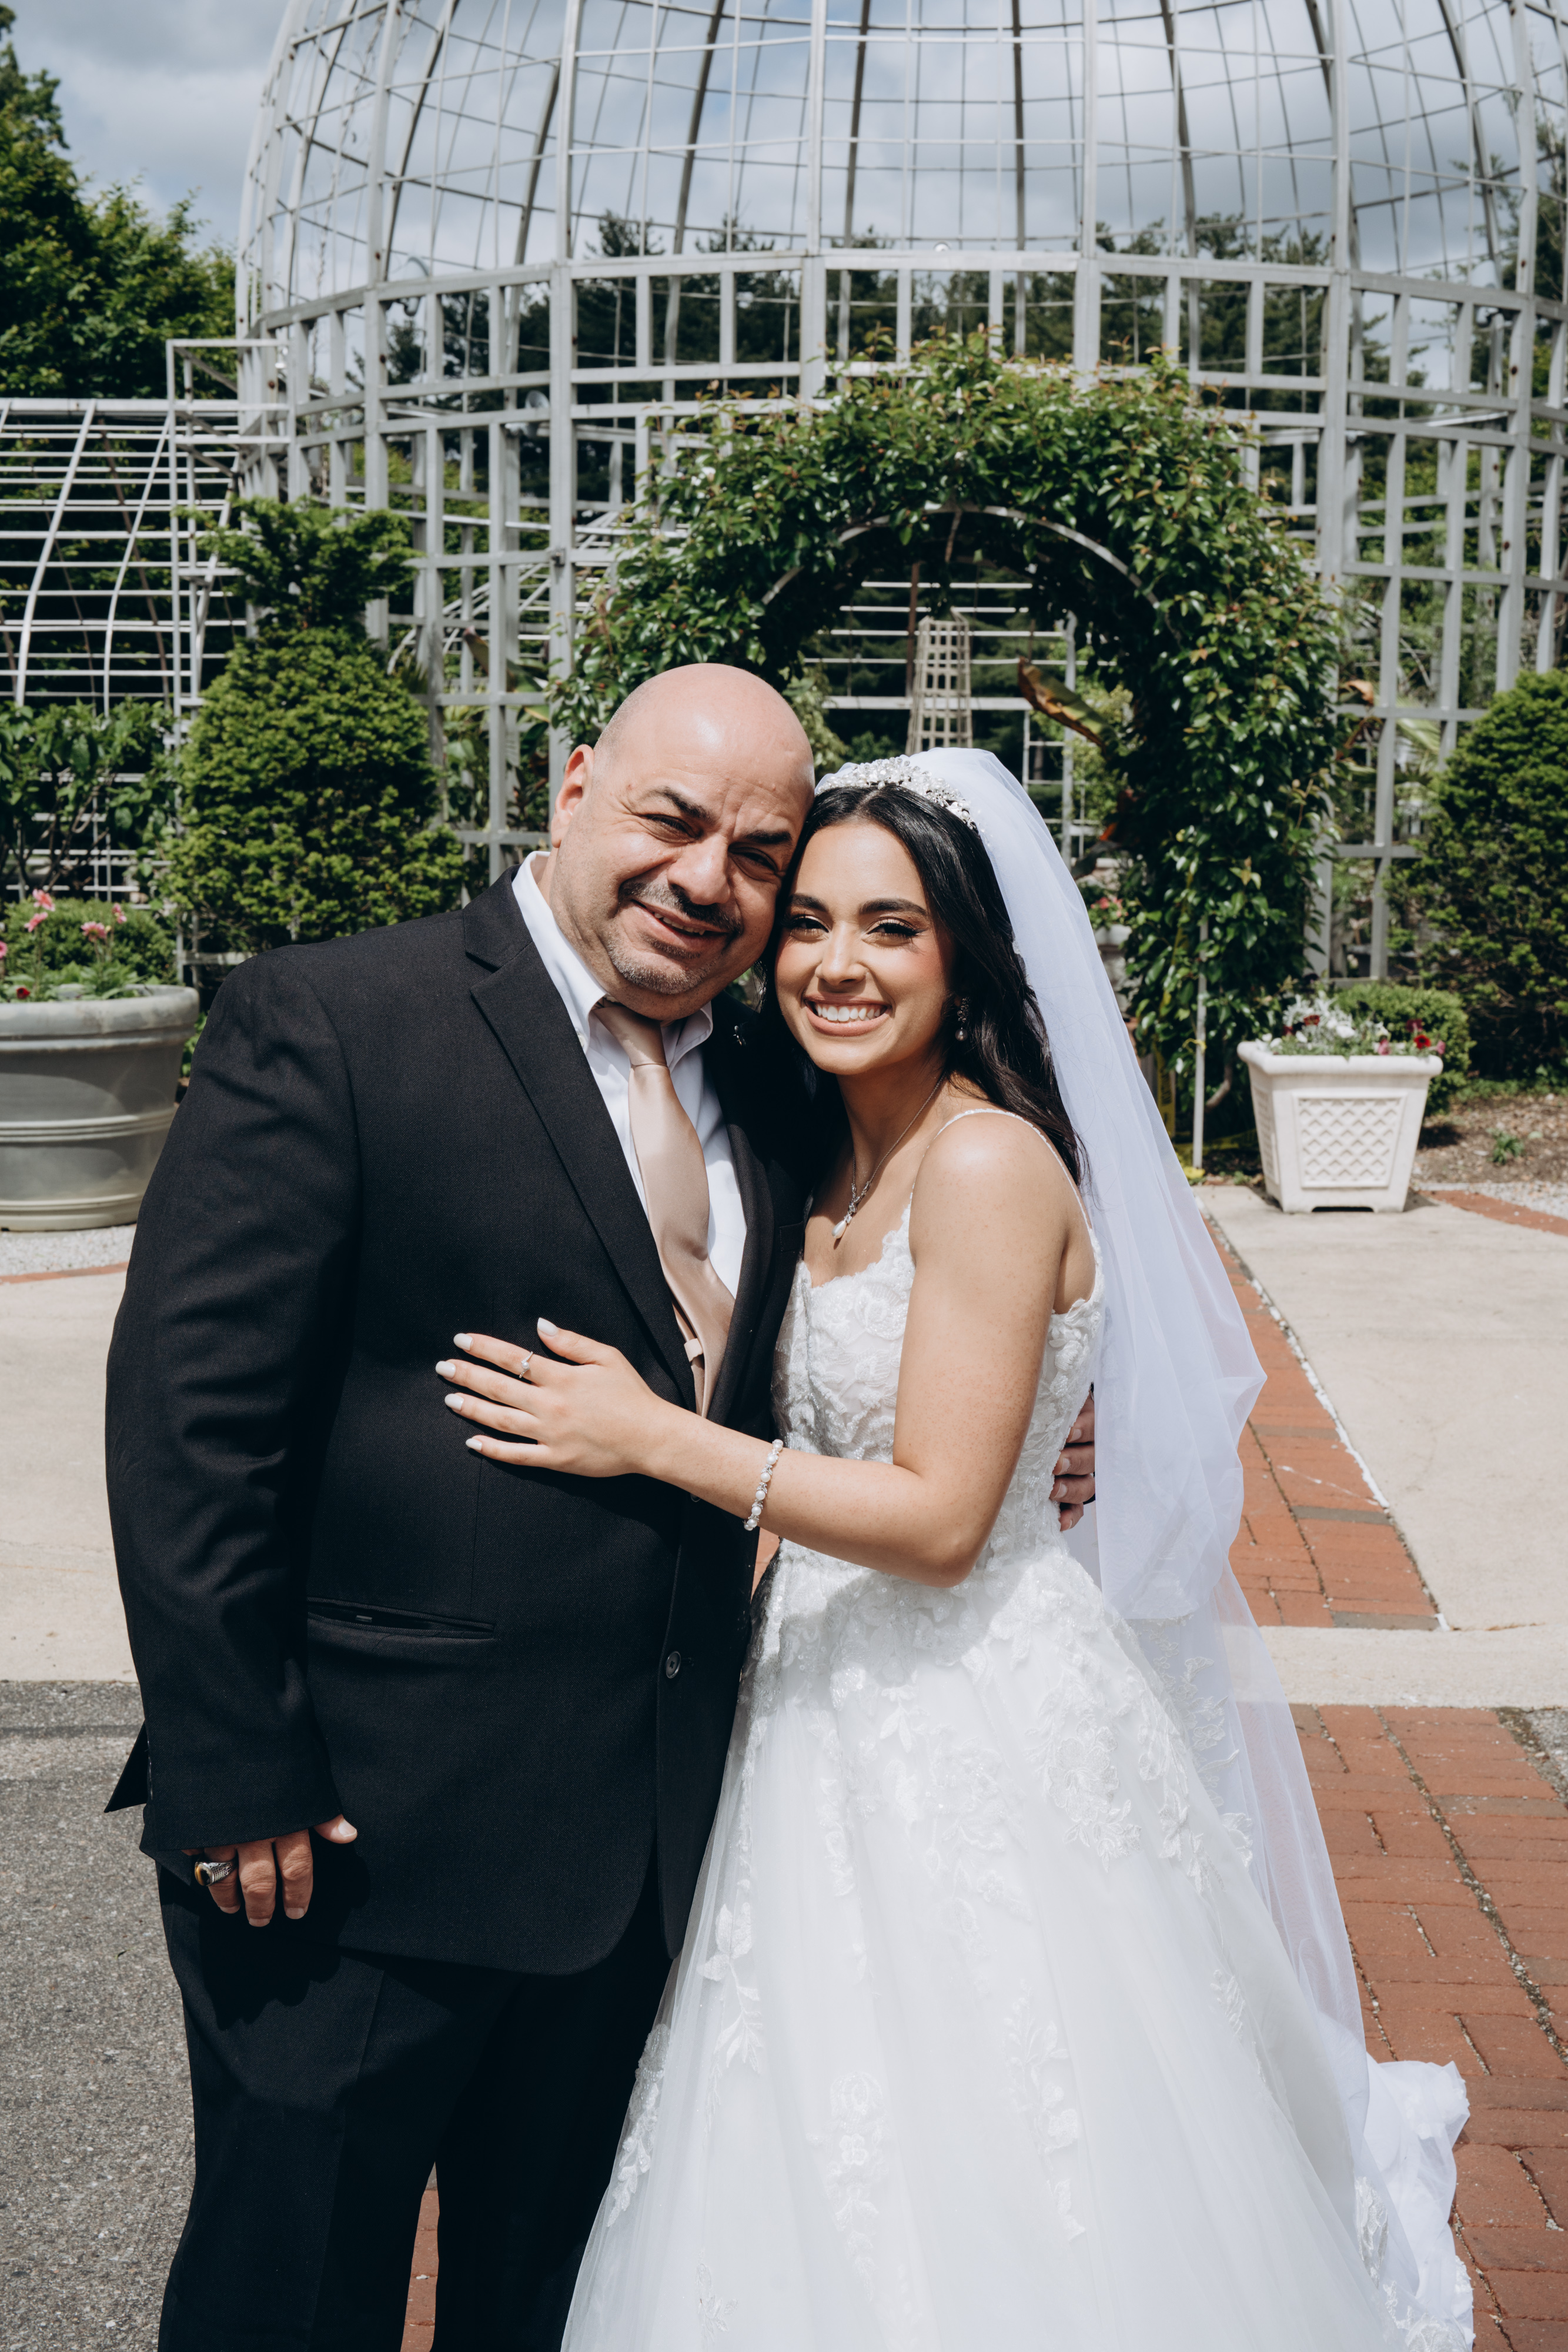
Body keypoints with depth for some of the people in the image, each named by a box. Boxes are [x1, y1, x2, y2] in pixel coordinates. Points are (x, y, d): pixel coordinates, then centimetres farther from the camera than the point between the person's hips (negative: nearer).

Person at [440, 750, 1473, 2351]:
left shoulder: (991, 1165, -18)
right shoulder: (828, 1169, 9)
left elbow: (939, 1517, -21)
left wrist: (650, 1437, -21)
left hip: (980, 1731, -8)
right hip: (834, 1709, 8)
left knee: (982, 2222, 4)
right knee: (823, 2191, 18)